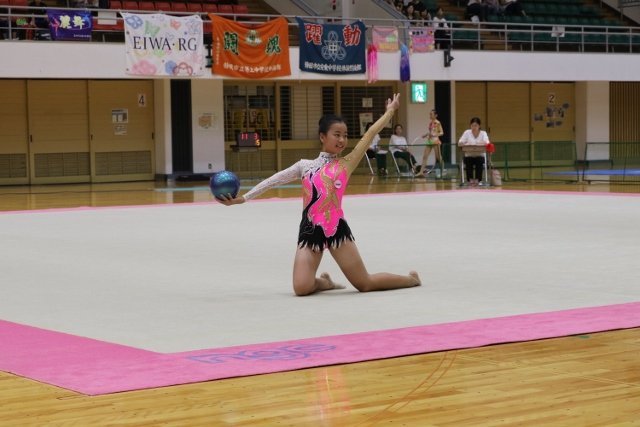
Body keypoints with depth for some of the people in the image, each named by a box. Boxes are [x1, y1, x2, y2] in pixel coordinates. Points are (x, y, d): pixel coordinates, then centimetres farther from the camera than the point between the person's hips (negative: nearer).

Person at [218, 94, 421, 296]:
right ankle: (323, 282, 20)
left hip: (337, 228, -1)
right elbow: (272, 181, 11)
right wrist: (241, 198, 6)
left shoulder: (346, 164, 6)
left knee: (366, 284, 1)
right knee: (301, 288, -16)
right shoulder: (305, 166, 11)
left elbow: (369, 134, 5)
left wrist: (390, 111, 9)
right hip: (310, 231, 2)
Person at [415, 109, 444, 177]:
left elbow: (441, 132, -10)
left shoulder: (437, 123, -8)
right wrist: (425, 135, 1)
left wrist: (434, 135, -25)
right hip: (429, 141, 6)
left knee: (438, 157, 3)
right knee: (425, 156, -2)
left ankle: (443, 170, 17)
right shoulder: (430, 122, 10)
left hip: (435, 141, -6)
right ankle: (421, 171, -4)